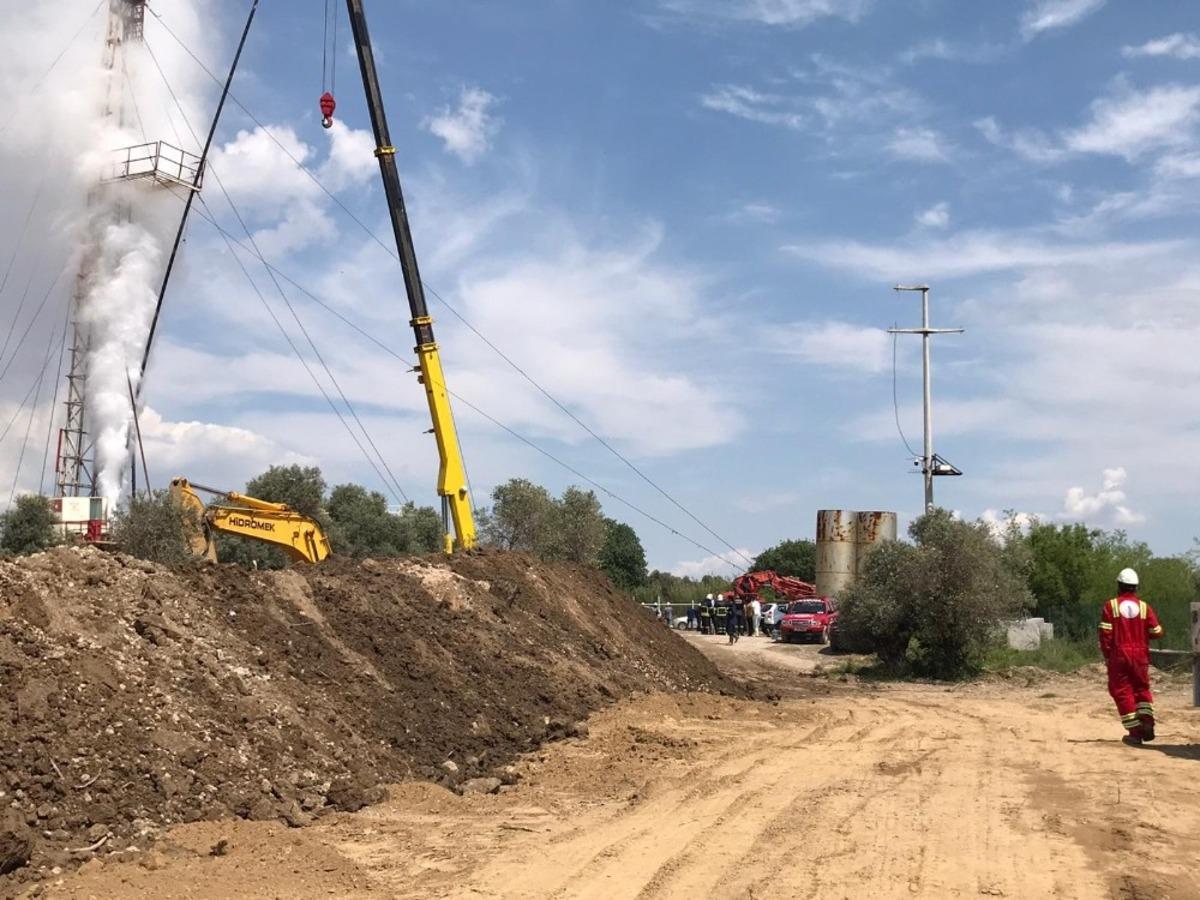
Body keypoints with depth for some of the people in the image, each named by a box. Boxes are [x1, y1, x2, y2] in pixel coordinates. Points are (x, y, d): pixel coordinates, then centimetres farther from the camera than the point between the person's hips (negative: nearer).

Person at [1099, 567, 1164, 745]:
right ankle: (1147, 721, -1)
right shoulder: (1144, 606, 0)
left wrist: (1106, 655, 1)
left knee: (1122, 692, 4)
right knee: (1142, 688, 18)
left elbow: (1105, 633, -9)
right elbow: (1157, 632, 2)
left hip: (1119, 655, -2)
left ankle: (1135, 731, 1)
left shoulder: (1110, 605, -5)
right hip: (1140, 655, 2)